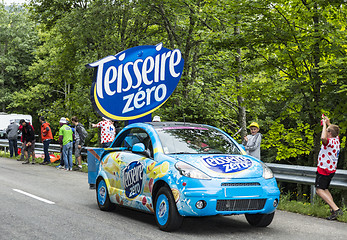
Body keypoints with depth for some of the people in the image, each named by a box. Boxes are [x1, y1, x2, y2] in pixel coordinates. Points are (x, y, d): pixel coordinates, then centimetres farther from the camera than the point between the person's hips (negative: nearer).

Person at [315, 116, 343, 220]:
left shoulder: (330, 141, -20)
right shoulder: (336, 139, 6)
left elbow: (323, 137, -45)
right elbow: (334, 130, 31)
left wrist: (324, 124, -32)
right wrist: (328, 122, 23)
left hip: (324, 169, -10)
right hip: (331, 169, 10)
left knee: (319, 190, -9)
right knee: (325, 189, 19)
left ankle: (336, 209, -20)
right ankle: (333, 211, 9)